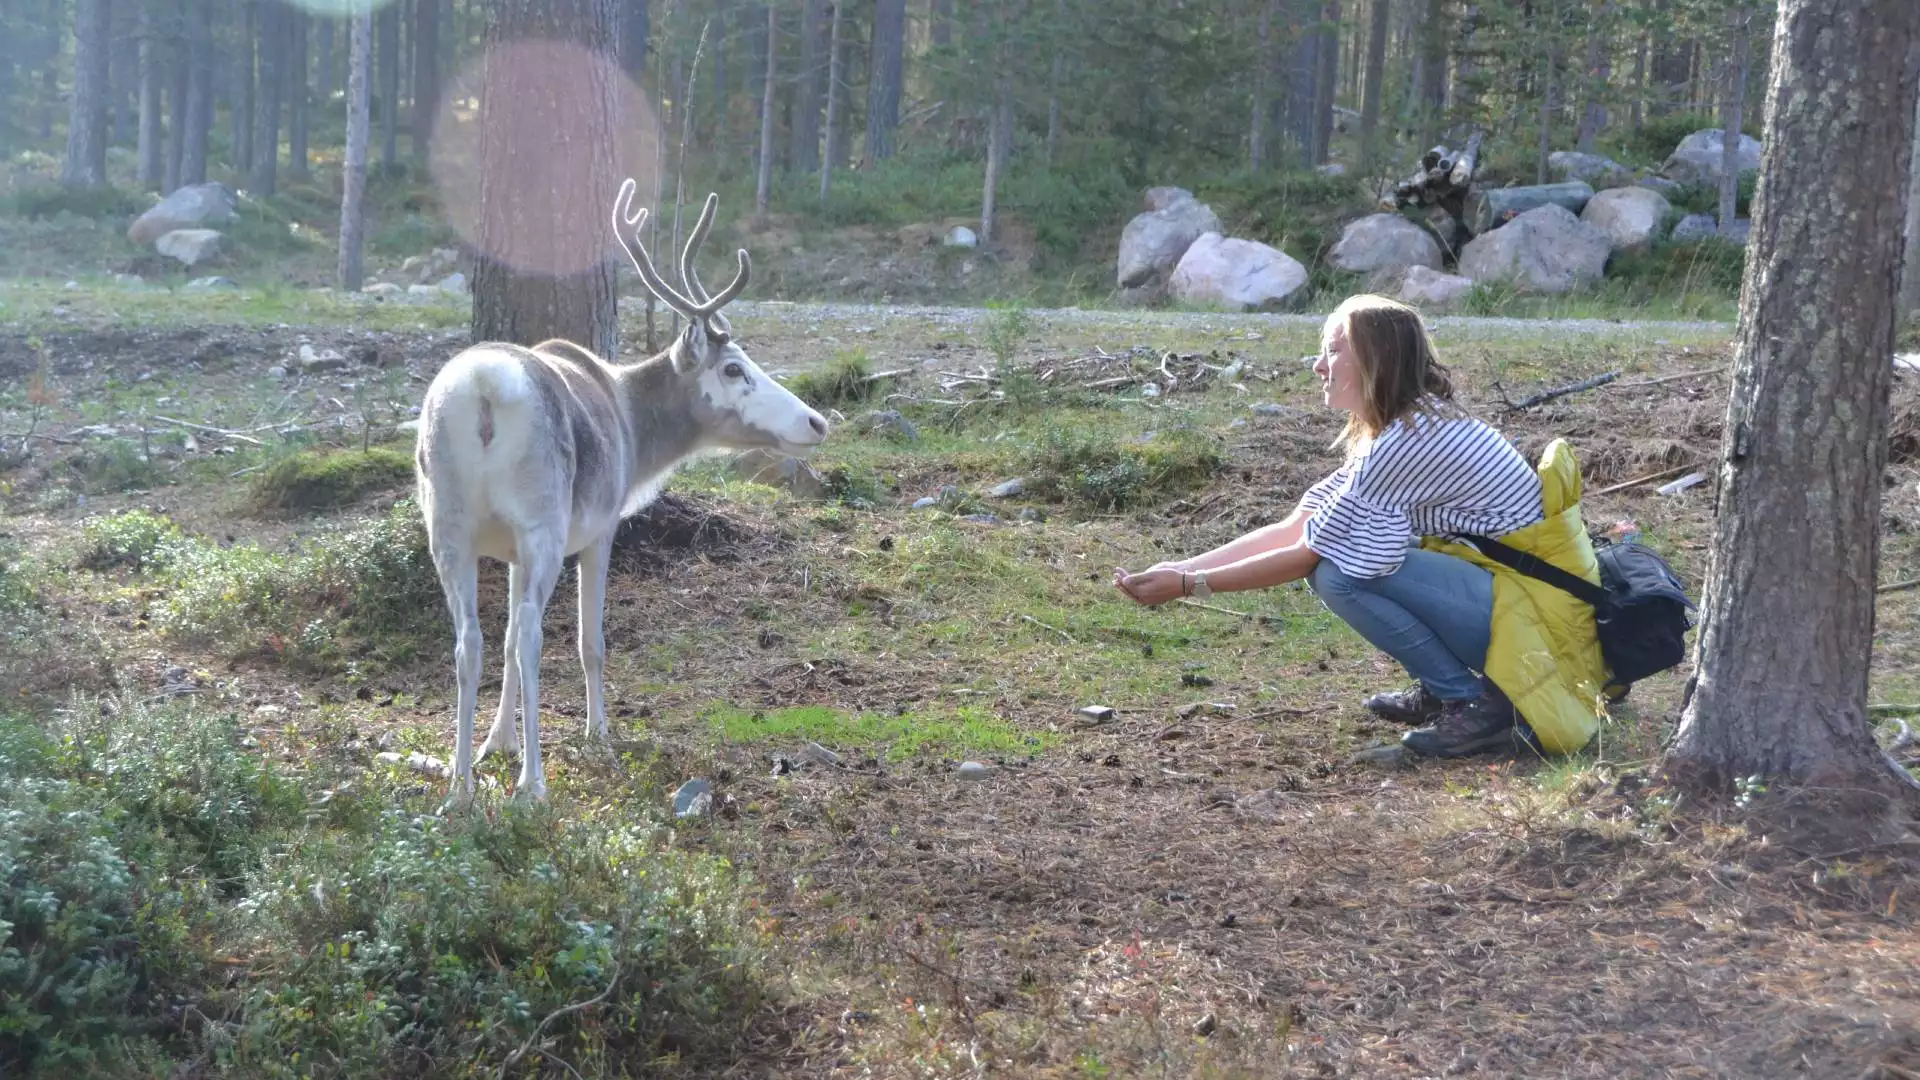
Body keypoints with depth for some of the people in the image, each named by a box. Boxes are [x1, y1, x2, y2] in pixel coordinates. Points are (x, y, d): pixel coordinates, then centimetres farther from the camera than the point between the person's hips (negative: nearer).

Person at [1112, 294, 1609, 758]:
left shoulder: (1408, 442, -19)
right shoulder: (1408, 425, 10)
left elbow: (1308, 556, -16)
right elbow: (1291, 529, 8)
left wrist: (1188, 585, -11)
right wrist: (1180, 567, 0)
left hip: (1536, 612, -10)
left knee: (1340, 571, -19)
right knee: (1344, 546, 9)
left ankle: (1480, 704, -10)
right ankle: (1444, 690, 13)